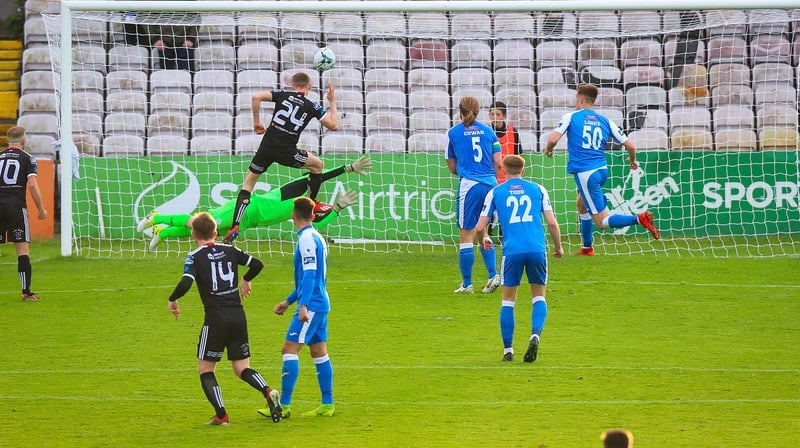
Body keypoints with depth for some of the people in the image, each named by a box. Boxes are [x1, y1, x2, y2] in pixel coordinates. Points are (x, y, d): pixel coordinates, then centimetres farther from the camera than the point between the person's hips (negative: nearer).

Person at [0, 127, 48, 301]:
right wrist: (41, 209, -1)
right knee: (23, 249, 0)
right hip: (16, 206, -3)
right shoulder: (27, 158, 3)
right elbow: (32, 185, -8)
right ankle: (26, 291, -4)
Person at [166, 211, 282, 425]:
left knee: (205, 369, 10)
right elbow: (257, 264, 8)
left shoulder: (195, 257, -5)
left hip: (216, 317, -5)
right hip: (238, 315, 5)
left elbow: (186, 283, -20)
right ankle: (268, 392, -15)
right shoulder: (229, 250, 9)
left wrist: (172, 300, -2)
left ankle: (221, 414, -2)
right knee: (242, 369, 12)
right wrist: (246, 280, 28)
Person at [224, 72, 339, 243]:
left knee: (248, 183, 12)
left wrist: (256, 121, 6)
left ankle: (235, 226, -2)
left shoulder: (282, 95, 8)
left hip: (267, 146, 1)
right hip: (286, 151, -1)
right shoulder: (312, 106, 6)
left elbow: (256, 97, -6)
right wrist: (332, 102, 21)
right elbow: (333, 125, 9)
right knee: (318, 165, 25)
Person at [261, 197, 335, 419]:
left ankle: (284, 406, -14)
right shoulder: (316, 237, 16)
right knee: (319, 352, 11)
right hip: (321, 303, 10)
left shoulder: (307, 239, -13)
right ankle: (327, 405, 13)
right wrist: (288, 301, 30)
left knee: (290, 348, -11)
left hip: (312, 305, -10)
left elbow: (310, 275, -22)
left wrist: (303, 305, -30)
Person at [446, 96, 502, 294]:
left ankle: (467, 284, 3)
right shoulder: (488, 131, 9)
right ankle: (493, 274, 5)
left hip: (470, 186, -4)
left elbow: (452, 168, 10)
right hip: (491, 184, 4)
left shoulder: (453, 133, 3)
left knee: (466, 235, 1)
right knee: (482, 234, 18)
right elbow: (498, 164, 6)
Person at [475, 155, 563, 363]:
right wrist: (558, 246, 22)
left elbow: (480, 227, 9)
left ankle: (508, 350, 8)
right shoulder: (537, 189, 12)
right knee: (538, 296, 14)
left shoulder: (495, 192, 11)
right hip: (537, 250, 1)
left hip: (512, 251, -1)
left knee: (508, 300, 12)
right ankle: (535, 334, -12)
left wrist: (484, 240, 32)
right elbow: (552, 222, 7)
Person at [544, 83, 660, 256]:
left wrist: (548, 149, 8)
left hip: (585, 173, -7)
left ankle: (640, 219, -29)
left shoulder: (571, 117, -3)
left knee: (602, 221, -6)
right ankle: (587, 248, 35)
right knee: (581, 205, 31)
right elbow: (630, 145, 6)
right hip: (602, 170, 7)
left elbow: (553, 139, -15)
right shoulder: (605, 121, 9)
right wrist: (632, 161, 27)